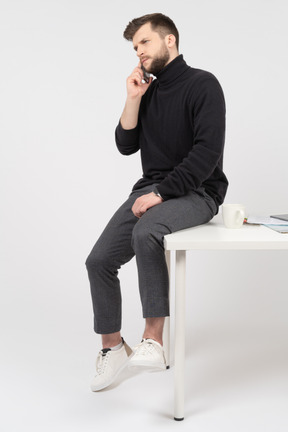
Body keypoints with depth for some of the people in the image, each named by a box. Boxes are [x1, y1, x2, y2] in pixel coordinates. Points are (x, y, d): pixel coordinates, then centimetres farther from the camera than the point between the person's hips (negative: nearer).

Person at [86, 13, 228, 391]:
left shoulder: (202, 85, -8)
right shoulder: (149, 91, 14)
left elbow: (207, 152, -18)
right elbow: (126, 145, 10)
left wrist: (160, 193, -23)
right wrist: (133, 99, -2)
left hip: (196, 192, -7)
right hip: (152, 189, 7)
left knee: (146, 232, -37)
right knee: (99, 261, -7)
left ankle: (153, 341, -29)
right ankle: (113, 346, 12)